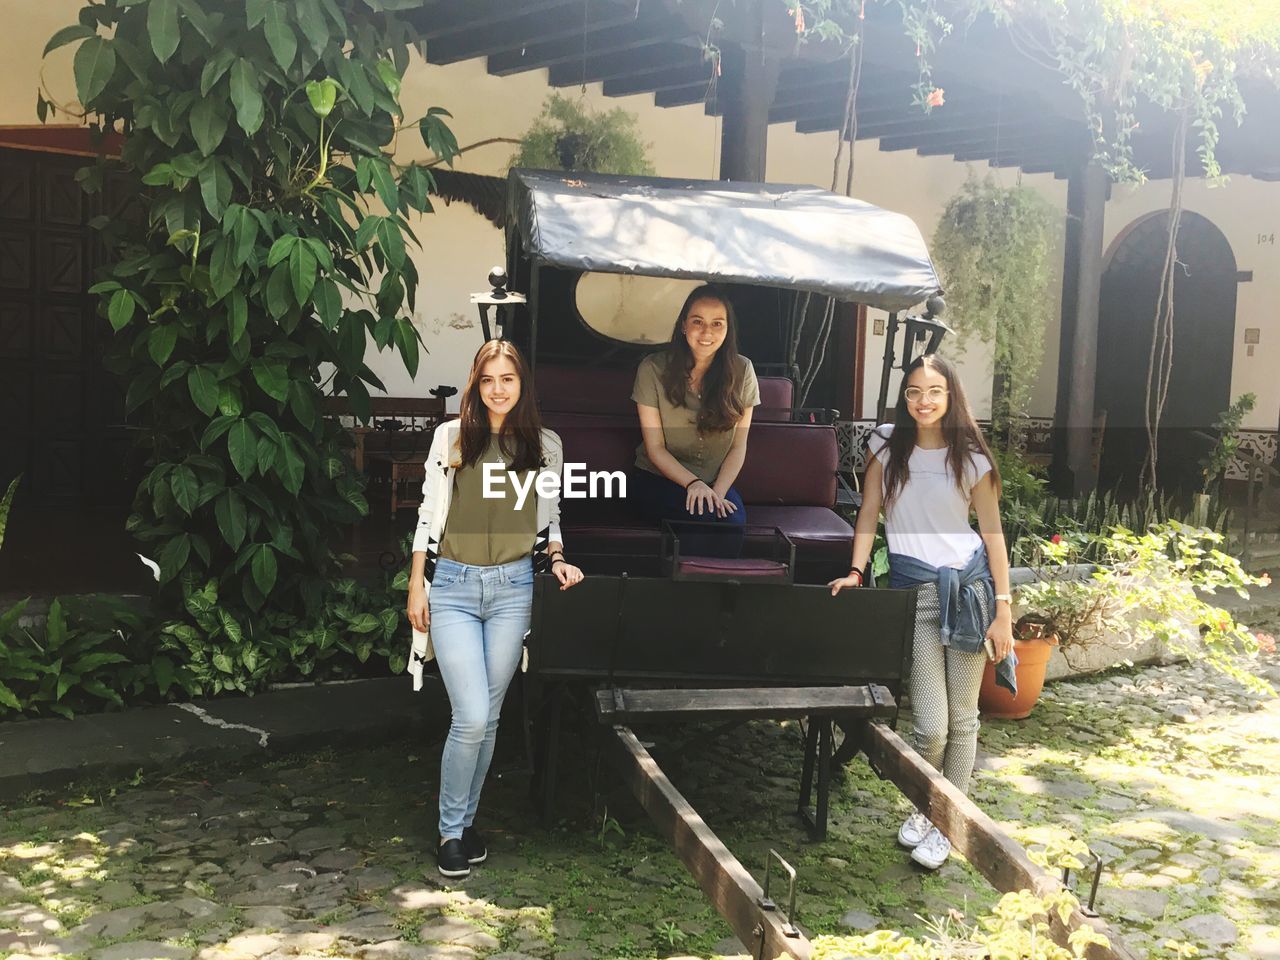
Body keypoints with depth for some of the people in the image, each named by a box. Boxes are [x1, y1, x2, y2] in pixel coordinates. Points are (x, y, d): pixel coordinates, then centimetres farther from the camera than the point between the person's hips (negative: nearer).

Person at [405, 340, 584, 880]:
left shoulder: (545, 445, 7)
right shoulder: (451, 436, 2)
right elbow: (429, 513, 3)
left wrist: (557, 559, -4)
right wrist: (416, 585, 0)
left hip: (513, 588, 2)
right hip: (453, 586, -2)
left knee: (488, 718, 8)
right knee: (471, 717, -10)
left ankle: (466, 820, 26)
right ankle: (450, 831, 9)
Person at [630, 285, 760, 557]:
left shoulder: (741, 371, -2)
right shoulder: (653, 369, -8)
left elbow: (738, 447, 0)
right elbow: (655, 448, -7)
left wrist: (717, 492, -16)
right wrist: (693, 484, -22)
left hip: (717, 482, 2)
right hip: (657, 480, -2)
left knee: (734, 520, -31)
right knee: (704, 517, -32)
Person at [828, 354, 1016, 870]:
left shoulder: (971, 458, 1)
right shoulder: (887, 444, 5)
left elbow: (993, 536, 2)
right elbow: (869, 513, 7)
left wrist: (1003, 611, -2)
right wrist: (856, 571, -5)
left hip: (969, 586, 0)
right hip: (913, 590, 0)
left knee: (962, 720, 5)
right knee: (931, 726, -4)